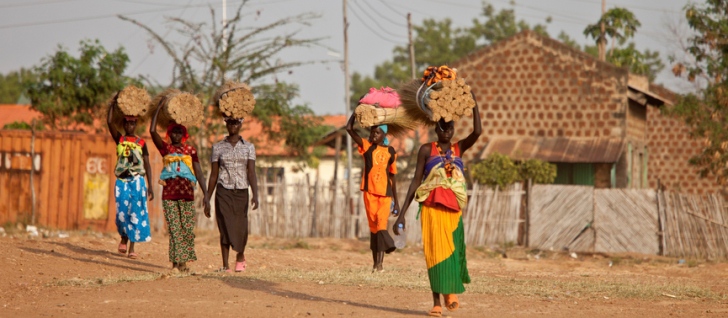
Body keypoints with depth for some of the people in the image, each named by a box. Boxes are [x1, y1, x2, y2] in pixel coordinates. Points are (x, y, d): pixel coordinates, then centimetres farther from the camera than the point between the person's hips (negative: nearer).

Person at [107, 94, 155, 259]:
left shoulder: (141, 143, 7)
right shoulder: (119, 139, 7)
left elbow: (147, 165, 6)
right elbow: (109, 122, -7)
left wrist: (150, 186, 0)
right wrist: (114, 103, -6)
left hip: (137, 181, 0)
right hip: (122, 181, 0)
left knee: (136, 213, -4)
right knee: (122, 212, -6)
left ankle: (132, 247, 3)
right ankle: (123, 238, 22)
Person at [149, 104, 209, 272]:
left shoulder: (190, 150, 9)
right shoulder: (165, 148, 8)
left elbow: (199, 172, 6)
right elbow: (152, 131, -4)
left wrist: (205, 194, -3)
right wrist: (159, 108, 0)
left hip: (186, 192, 0)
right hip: (169, 192, 0)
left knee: (187, 228, -3)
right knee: (174, 228, -1)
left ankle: (183, 261, 4)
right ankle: (176, 262, 1)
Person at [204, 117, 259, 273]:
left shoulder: (248, 147, 5)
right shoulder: (218, 147, 6)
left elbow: (251, 173, -4)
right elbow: (214, 175, 7)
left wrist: (255, 195, -17)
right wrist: (207, 199, 4)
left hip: (241, 192, 0)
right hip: (224, 191, 0)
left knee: (241, 228, 1)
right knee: (225, 227, -7)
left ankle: (240, 257, 29)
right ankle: (225, 265, -5)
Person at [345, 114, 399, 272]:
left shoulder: (390, 151, 7)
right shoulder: (367, 146, 4)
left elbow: (392, 176, 12)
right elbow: (349, 128, -8)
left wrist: (396, 201, 12)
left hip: (385, 194, 0)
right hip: (369, 192, 0)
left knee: (381, 225, -11)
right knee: (373, 227, 5)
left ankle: (380, 263, -15)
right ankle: (375, 262, 10)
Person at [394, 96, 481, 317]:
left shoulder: (459, 148, 10)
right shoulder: (426, 150, 3)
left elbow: (477, 131, -7)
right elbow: (416, 181, 1)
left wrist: (473, 102, -9)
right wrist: (402, 213, -4)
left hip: (453, 208, 2)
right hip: (432, 207, -2)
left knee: (452, 250, 1)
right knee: (435, 251, -4)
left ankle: (451, 293, 20)